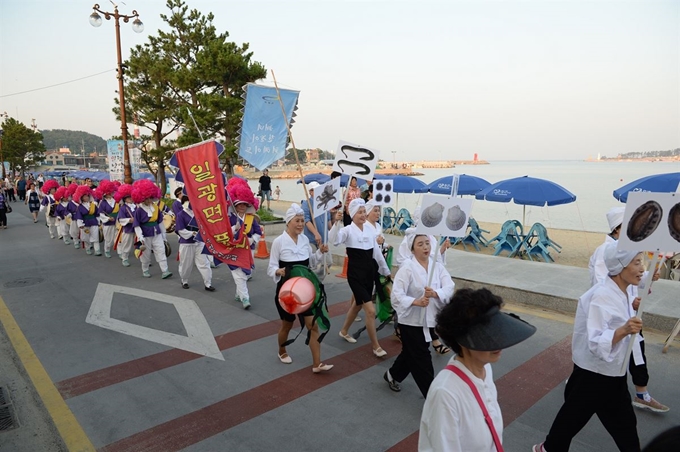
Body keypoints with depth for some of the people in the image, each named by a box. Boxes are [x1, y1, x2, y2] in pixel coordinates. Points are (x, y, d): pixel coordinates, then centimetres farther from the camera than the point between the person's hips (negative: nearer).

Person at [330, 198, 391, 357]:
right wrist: (337, 222, -42)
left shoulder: (370, 230, 6)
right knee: (371, 310, -9)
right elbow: (334, 240, -31)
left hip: (369, 271, 7)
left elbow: (377, 252, 14)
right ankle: (376, 346, 6)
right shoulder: (348, 230, -11)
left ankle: (344, 331, 44)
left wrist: (386, 270, 19)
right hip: (355, 273, -7)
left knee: (359, 304, 21)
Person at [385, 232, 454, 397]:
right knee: (422, 361, 1)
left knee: (411, 354, 23)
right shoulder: (407, 268, -15)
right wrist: (416, 301, -37)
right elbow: (397, 295, -22)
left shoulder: (438, 267, 0)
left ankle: (393, 375, 48)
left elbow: (449, 288, -12)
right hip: (412, 321, -6)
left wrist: (435, 293, -31)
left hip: (430, 320, 6)